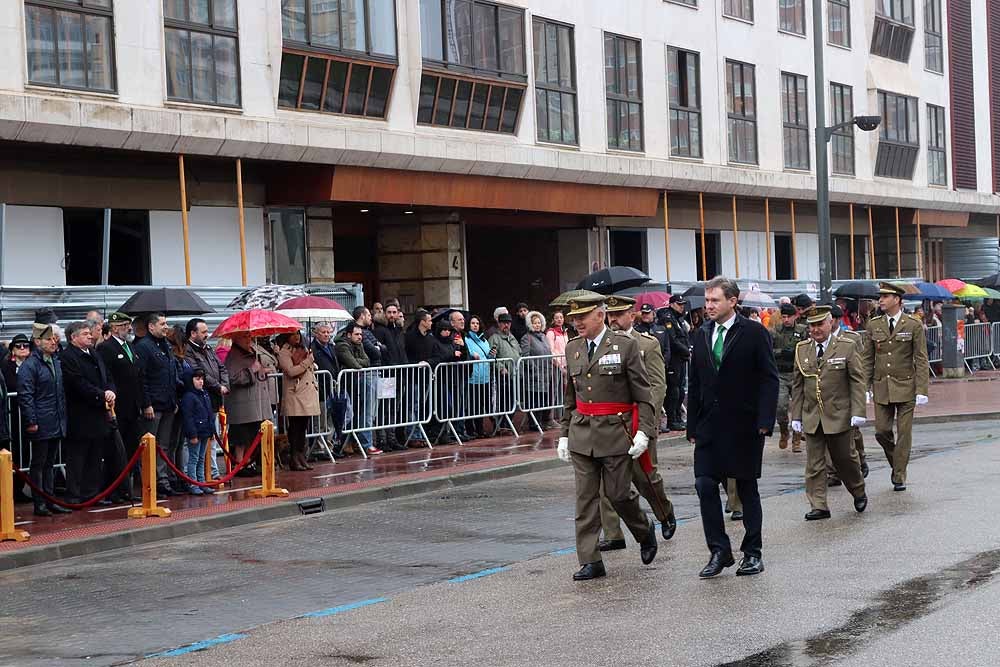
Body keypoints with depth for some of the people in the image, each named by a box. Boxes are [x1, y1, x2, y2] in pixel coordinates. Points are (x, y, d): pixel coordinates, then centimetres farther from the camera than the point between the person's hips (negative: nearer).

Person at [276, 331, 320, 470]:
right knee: (294, 429, -4)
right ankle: (294, 460, -1)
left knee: (303, 428, 8)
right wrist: (307, 362, -10)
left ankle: (302, 458, 12)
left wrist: (315, 388, 17)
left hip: (309, 393, 7)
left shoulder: (304, 349, 18)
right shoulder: (284, 353, -5)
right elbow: (291, 371, -17)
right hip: (295, 395, -7)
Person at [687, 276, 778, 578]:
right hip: (710, 425, 4)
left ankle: (753, 553, 16)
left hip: (744, 425, -4)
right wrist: (692, 425, 9)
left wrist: (764, 421, -15)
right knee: (705, 485, -5)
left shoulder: (754, 333, -6)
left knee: (747, 488, 6)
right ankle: (719, 551, 5)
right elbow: (695, 383, 13)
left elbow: (769, 379, -7)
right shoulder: (702, 334, 9)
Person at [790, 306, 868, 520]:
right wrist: (796, 415, 7)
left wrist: (858, 412, -11)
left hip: (839, 416, -3)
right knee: (814, 464, 1)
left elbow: (857, 381, -4)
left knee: (844, 458, 7)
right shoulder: (802, 350, 8)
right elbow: (797, 386, 11)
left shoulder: (847, 347, -2)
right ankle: (818, 506, 5)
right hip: (811, 417, 3)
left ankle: (859, 492, 32)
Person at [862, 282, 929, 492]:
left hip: (905, 386, -3)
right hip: (881, 387, 3)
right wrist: (865, 387, 3)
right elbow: (868, 359, 9)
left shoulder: (914, 325, -3)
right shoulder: (873, 325, 6)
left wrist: (921, 390, -11)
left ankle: (900, 476, 8)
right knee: (882, 431, 1)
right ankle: (895, 463, 26)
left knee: (904, 433, 0)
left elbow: (921, 360, -4)